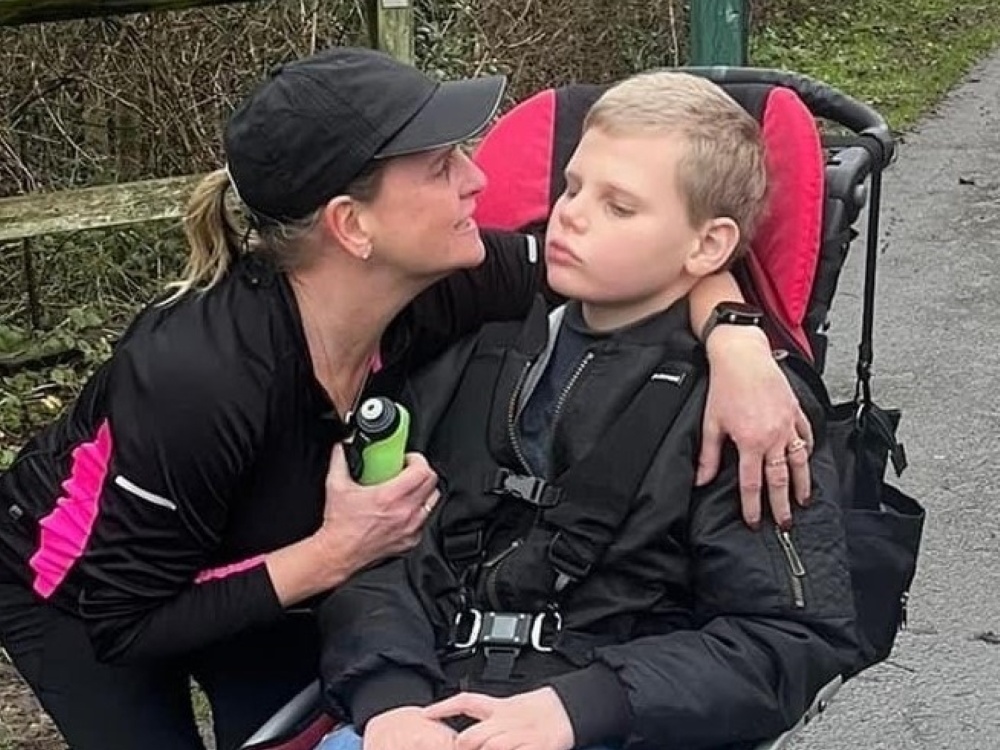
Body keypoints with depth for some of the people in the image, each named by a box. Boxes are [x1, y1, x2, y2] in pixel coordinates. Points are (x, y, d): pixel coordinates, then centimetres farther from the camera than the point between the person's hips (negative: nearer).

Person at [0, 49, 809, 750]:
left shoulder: (435, 288, -26)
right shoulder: (198, 378, -41)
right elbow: (124, 623, -30)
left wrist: (735, 334, -35)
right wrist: (333, 554, -35)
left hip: (249, 565, 5)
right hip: (85, 590, -5)